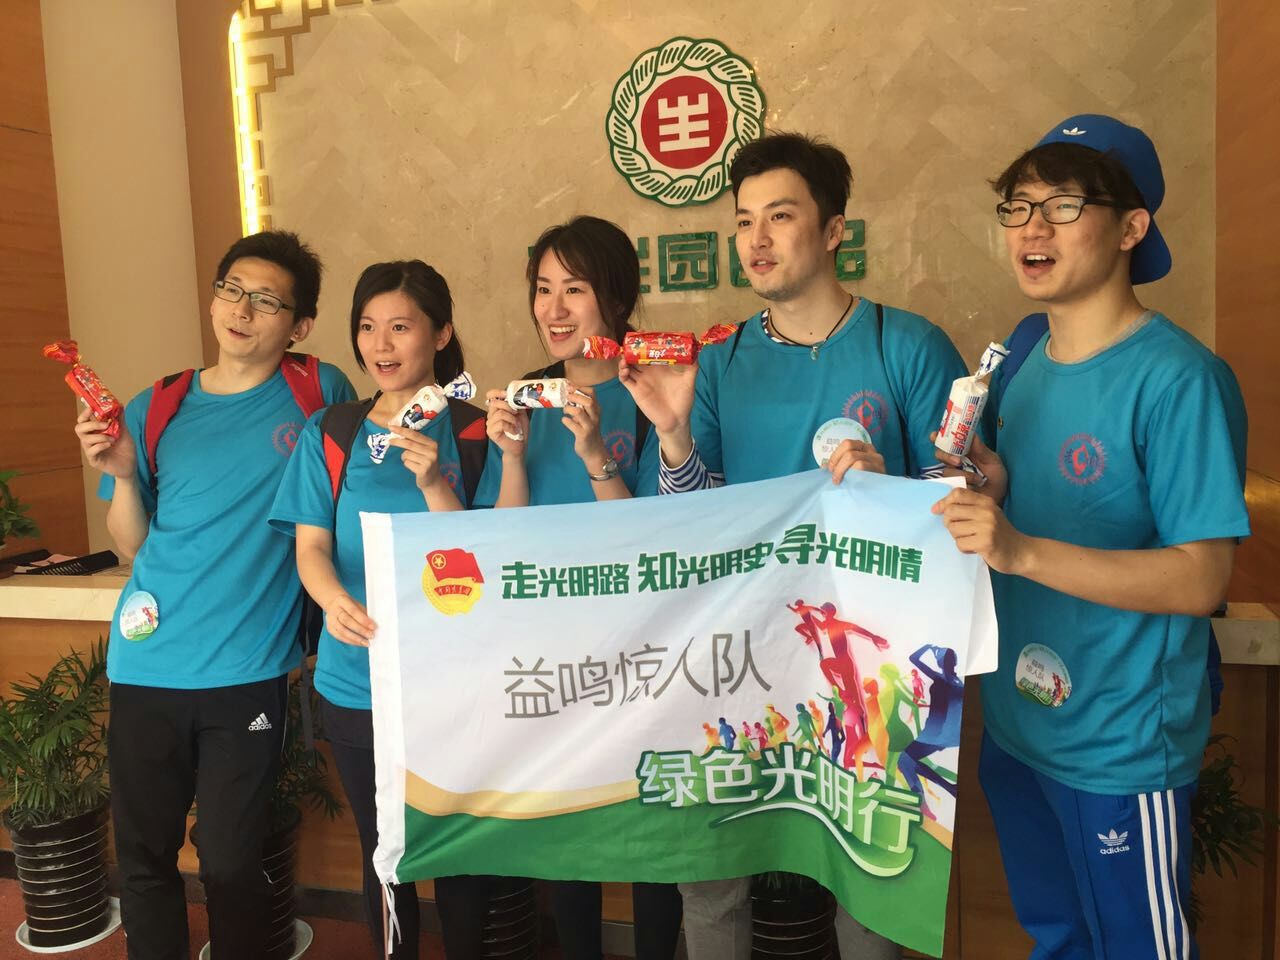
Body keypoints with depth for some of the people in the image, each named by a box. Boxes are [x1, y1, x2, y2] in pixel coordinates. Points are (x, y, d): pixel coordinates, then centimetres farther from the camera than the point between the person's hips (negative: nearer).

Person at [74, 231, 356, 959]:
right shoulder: (157, 408, 6)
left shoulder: (321, 395, -2)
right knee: (143, 859, 13)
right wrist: (122, 474, -8)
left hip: (249, 669, -2)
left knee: (233, 863, 9)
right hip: (147, 667, 3)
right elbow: (132, 548, 9)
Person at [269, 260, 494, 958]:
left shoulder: (472, 431, -2)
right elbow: (312, 544, -1)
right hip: (354, 683, 2)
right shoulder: (328, 435, 5)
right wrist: (336, 601, -23)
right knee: (382, 854, 17)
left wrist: (433, 484, -24)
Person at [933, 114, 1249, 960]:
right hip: (1016, 723, 7)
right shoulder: (1024, 358, 3)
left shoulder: (1177, 377, -19)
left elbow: (1201, 581, -21)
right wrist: (985, 493, -10)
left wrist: (1020, 550, -32)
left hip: (1122, 751, -6)